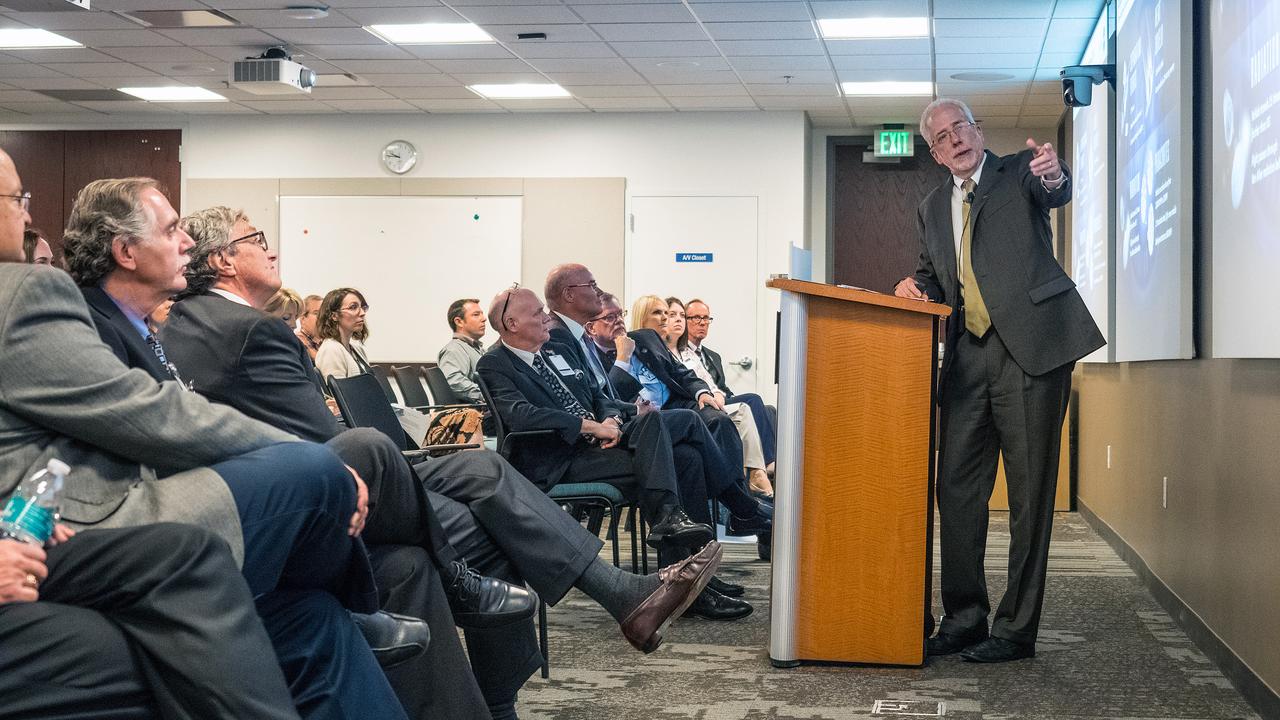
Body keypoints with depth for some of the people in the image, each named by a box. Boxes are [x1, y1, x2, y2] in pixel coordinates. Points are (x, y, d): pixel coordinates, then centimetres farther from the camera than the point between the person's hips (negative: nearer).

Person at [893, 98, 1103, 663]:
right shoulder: (932, 208, 19)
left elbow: (1057, 193, -18)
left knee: (1029, 491, -3)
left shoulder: (1019, 173, 4)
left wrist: (1054, 174, -42)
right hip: (968, 356, 6)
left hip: (1030, 346, -6)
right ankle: (964, 618, 17)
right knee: (956, 487, 6)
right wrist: (915, 286, 2)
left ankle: (1017, 628, 3)